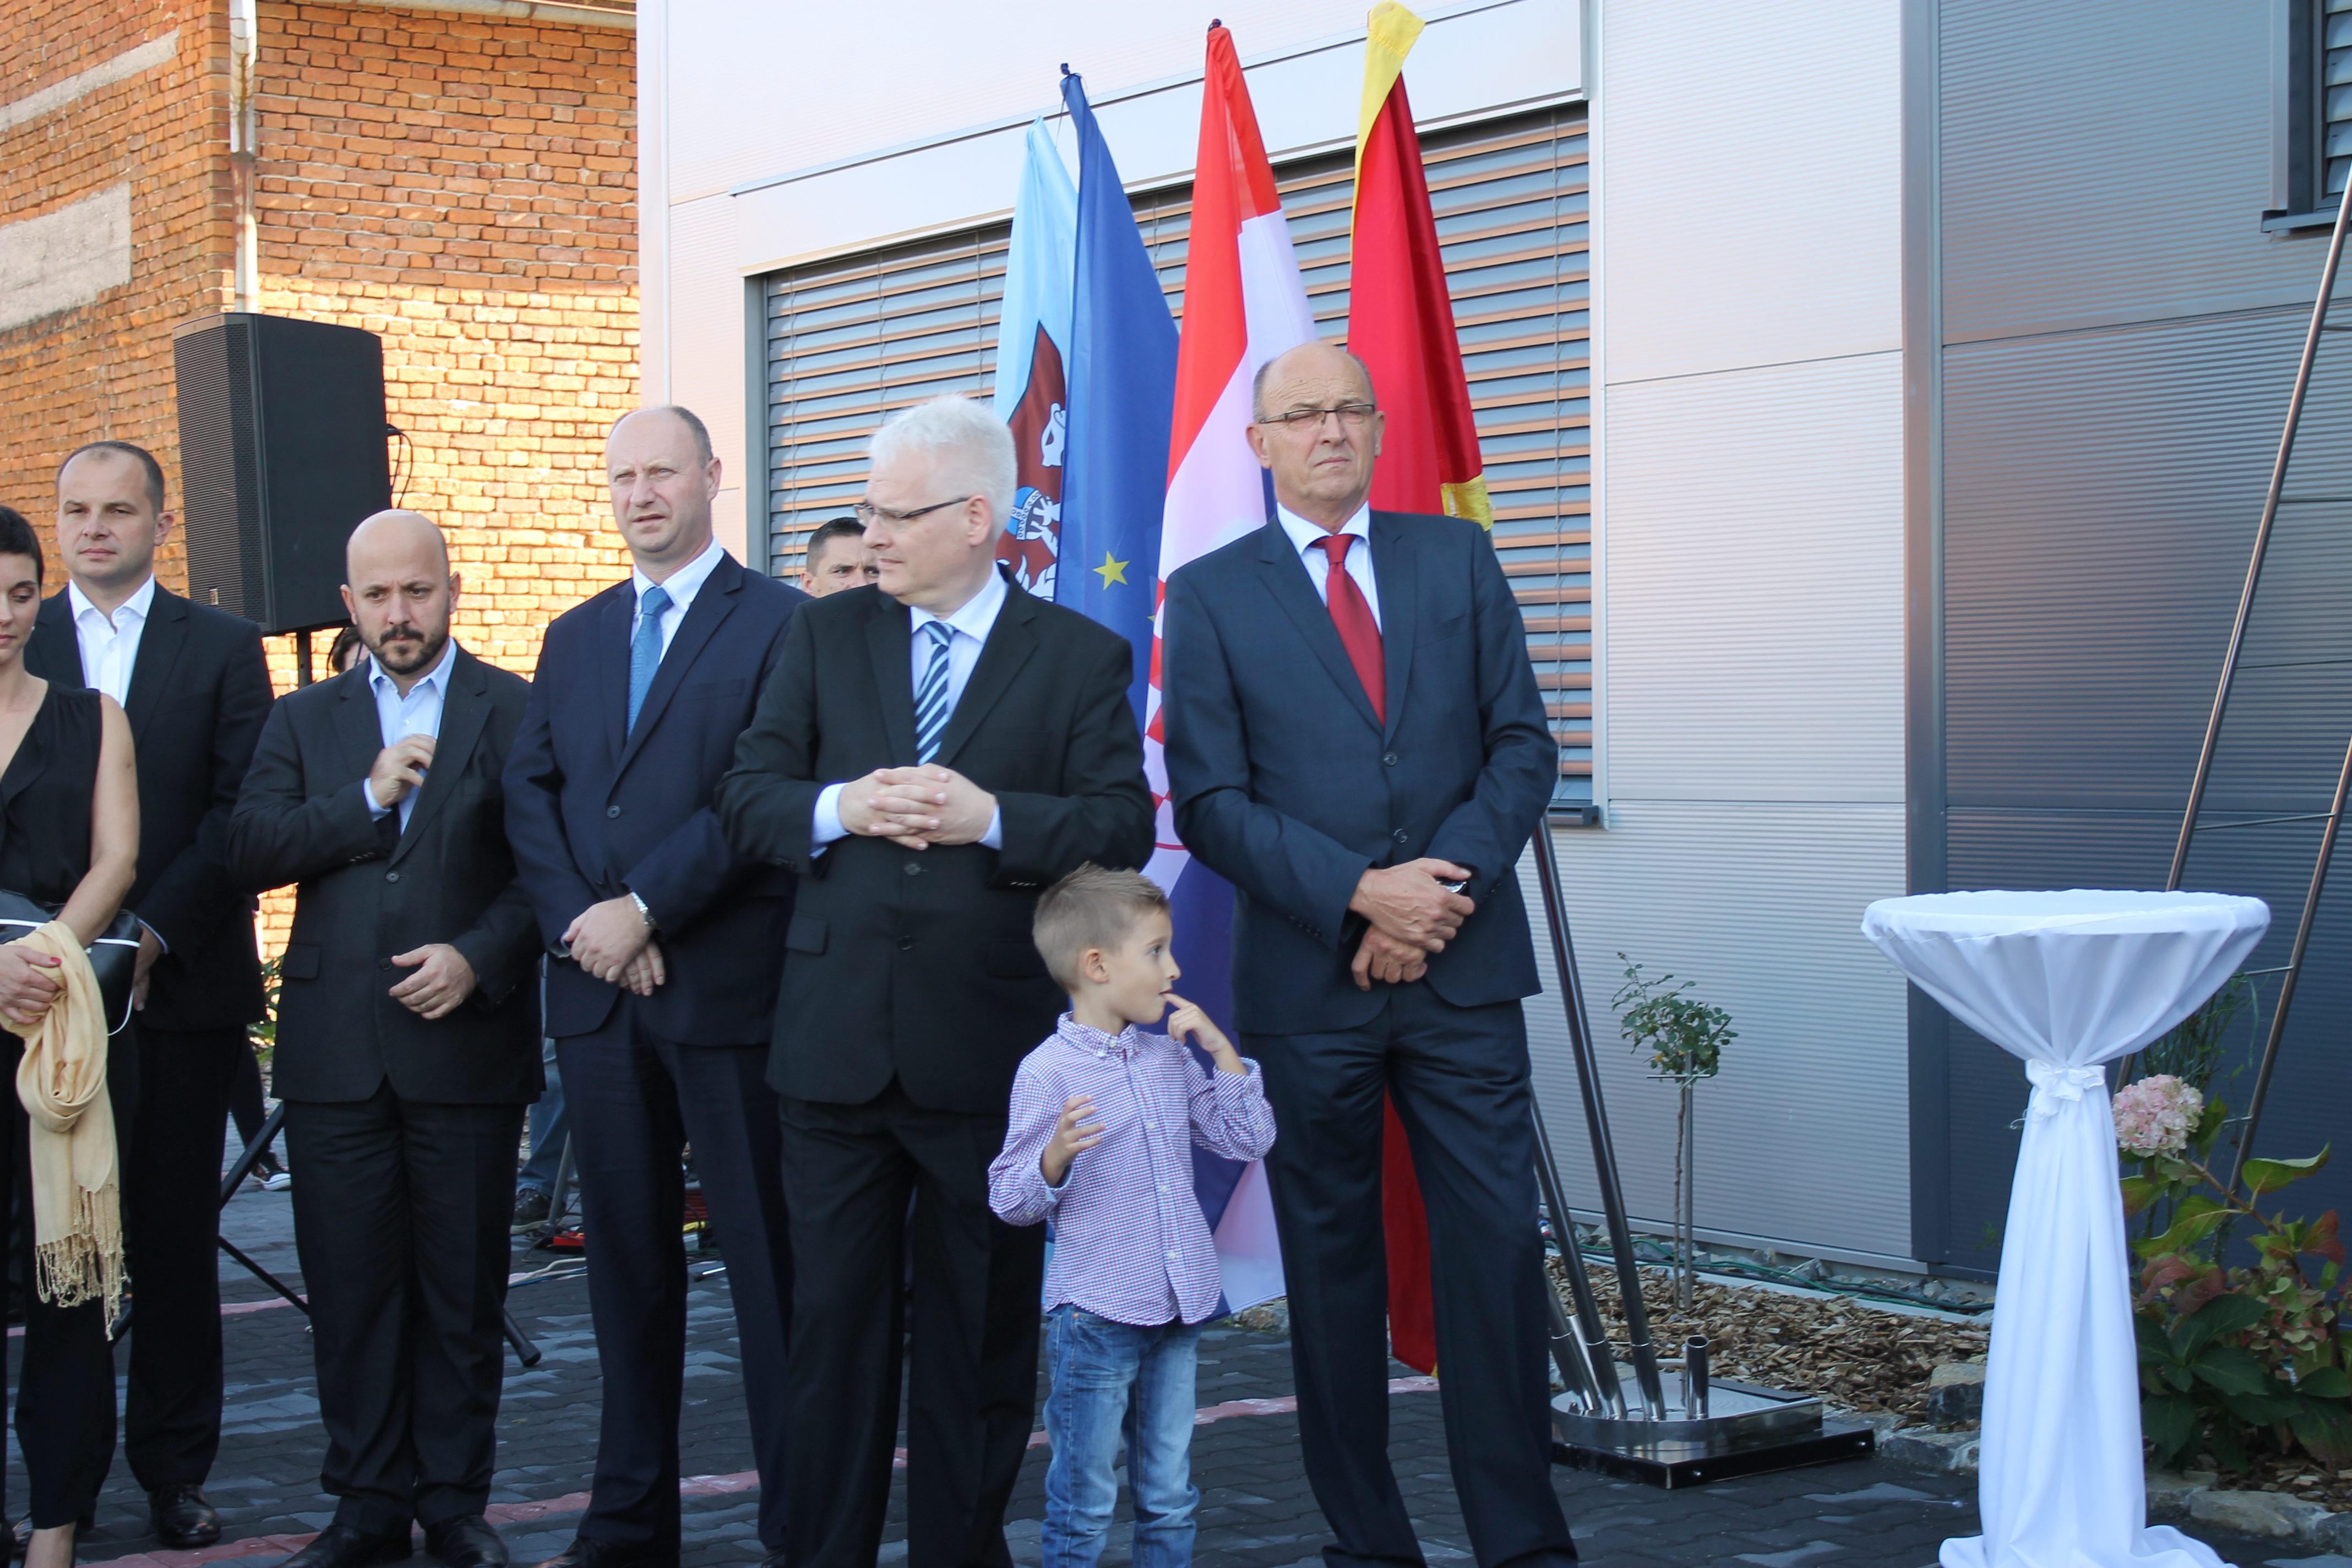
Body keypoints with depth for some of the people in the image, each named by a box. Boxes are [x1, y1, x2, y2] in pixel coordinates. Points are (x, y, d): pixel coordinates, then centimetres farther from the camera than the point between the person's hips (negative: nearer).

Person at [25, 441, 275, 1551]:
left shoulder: (224, 649, 6)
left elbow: (243, 812, -1)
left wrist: (155, 931, -11)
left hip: (178, 985, -1)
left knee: (176, 1233, 4)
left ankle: (174, 1469, 11)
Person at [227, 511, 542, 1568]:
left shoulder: (516, 711, 4)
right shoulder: (303, 721, 13)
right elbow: (249, 850, -1)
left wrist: (479, 957, -15)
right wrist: (368, 798, -10)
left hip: (466, 1045, -2)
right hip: (335, 1050, 2)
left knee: (464, 1289, 5)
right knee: (350, 1289, 5)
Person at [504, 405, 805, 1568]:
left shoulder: (779, 624, -3)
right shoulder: (574, 637, 17)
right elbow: (529, 791, 9)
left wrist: (645, 910, -14)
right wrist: (577, 922, -6)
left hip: (727, 987, -6)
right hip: (599, 992, 6)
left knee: (767, 1264, -2)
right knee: (628, 1258, 12)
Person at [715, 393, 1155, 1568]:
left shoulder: (1079, 657, 1)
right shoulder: (824, 636, 9)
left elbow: (1124, 826, -6)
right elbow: (747, 798, 5)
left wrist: (993, 818, -19)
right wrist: (838, 810, -14)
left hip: (987, 1041, -2)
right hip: (837, 1036, 2)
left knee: (977, 1330, 8)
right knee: (833, 1317, 7)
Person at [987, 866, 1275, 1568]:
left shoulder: (1169, 1059, 9)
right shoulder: (1047, 1073, -11)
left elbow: (1250, 1139, 11)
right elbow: (1010, 1200, -9)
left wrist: (1220, 1048, 2)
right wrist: (1057, 1155, -29)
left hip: (1177, 1309, 6)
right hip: (1096, 1316, -6)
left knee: (1171, 1496, 12)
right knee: (1085, 1500, 1)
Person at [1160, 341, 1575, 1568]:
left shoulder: (1456, 560, 10)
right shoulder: (1211, 596, 3)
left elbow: (1522, 743, 5)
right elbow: (1209, 806, -3)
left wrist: (1444, 888, -9)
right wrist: (1357, 894, -14)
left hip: (1463, 968, 1)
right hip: (1309, 982, -1)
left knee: (1497, 1246, -1)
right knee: (1332, 1264, 7)